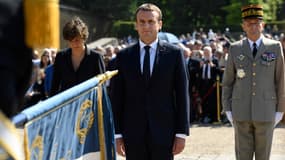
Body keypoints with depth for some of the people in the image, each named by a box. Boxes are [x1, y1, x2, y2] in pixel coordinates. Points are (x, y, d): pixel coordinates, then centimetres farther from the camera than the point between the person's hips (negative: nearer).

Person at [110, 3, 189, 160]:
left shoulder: (174, 53, 2)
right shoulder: (124, 56, 6)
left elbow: (182, 95, 1)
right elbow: (116, 98, 5)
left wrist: (181, 133, -3)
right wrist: (117, 134, 0)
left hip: (164, 132, -1)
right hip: (133, 134, 1)